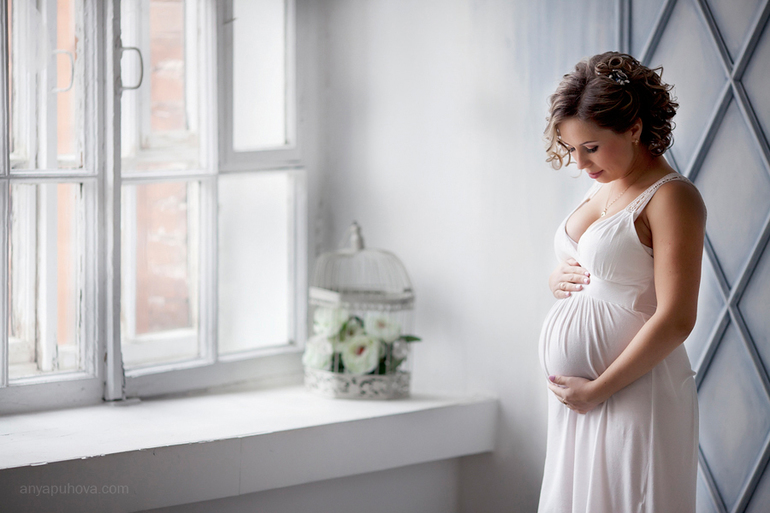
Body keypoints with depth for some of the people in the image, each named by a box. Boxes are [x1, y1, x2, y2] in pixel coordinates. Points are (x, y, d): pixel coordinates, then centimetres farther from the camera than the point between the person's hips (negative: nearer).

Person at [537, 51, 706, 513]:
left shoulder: (671, 198, -13)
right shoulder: (602, 189, 13)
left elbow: (675, 320, -20)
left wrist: (596, 389, -18)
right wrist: (558, 279, 3)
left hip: (634, 395, -8)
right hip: (574, 393, 8)